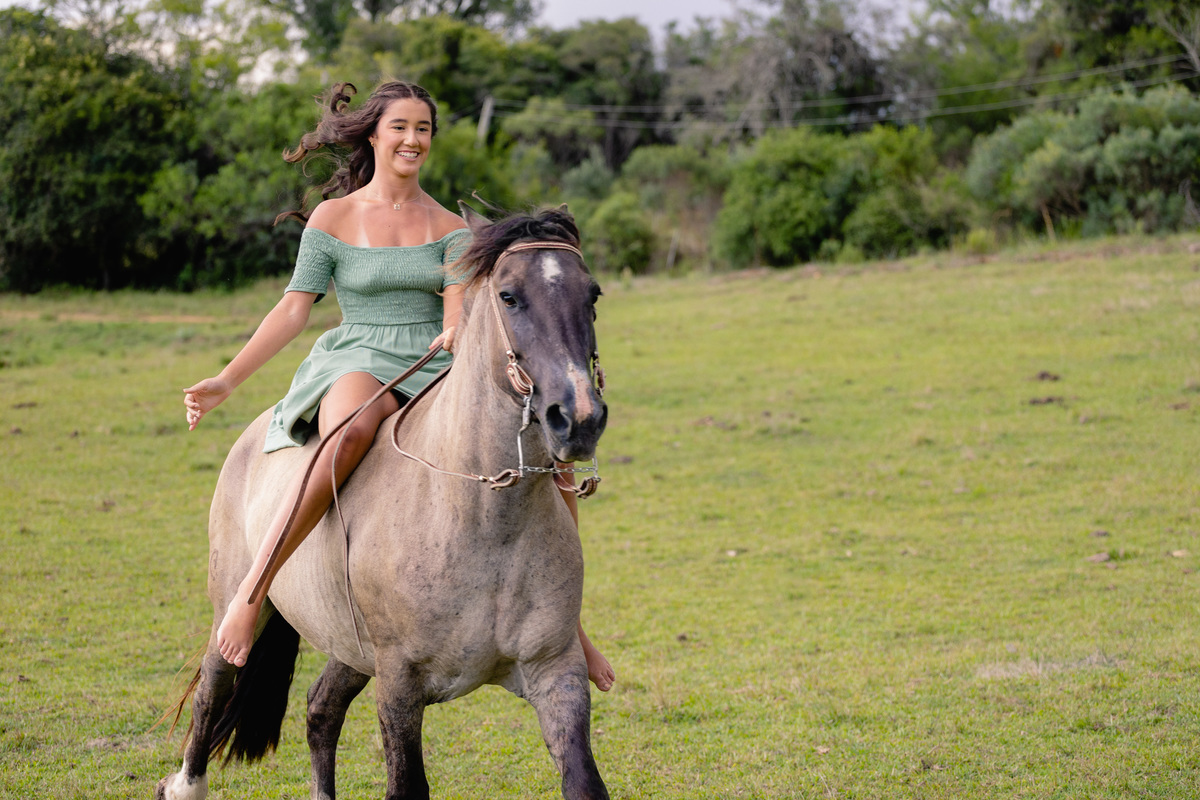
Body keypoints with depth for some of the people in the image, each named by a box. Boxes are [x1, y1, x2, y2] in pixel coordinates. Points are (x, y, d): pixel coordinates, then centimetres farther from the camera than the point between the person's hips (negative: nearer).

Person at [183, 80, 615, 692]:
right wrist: (226, 382, -5)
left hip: (437, 371, 3)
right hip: (358, 367, -3)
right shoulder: (333, 218, 5)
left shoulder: (450, 227, 12)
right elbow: (294, 308, 3)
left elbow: (457, 301, -2)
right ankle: (251, 592, -38)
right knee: (354, 430, -43)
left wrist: (454, 332, -28)